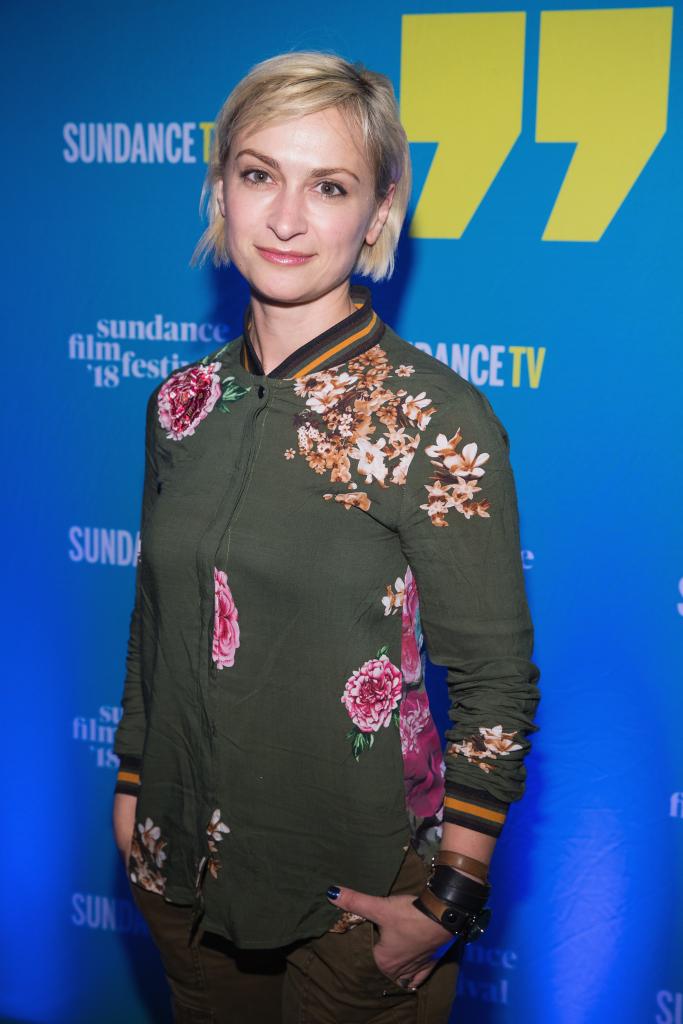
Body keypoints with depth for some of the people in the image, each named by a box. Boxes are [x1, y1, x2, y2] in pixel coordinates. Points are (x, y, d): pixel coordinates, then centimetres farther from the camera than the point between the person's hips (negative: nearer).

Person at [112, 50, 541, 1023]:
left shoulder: (439, 420, -16)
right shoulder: (183, 401, 0)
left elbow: (497, 680, -13)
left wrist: (450, 898, -13)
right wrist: (131, 787, 12)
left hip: (359, 889, -4)